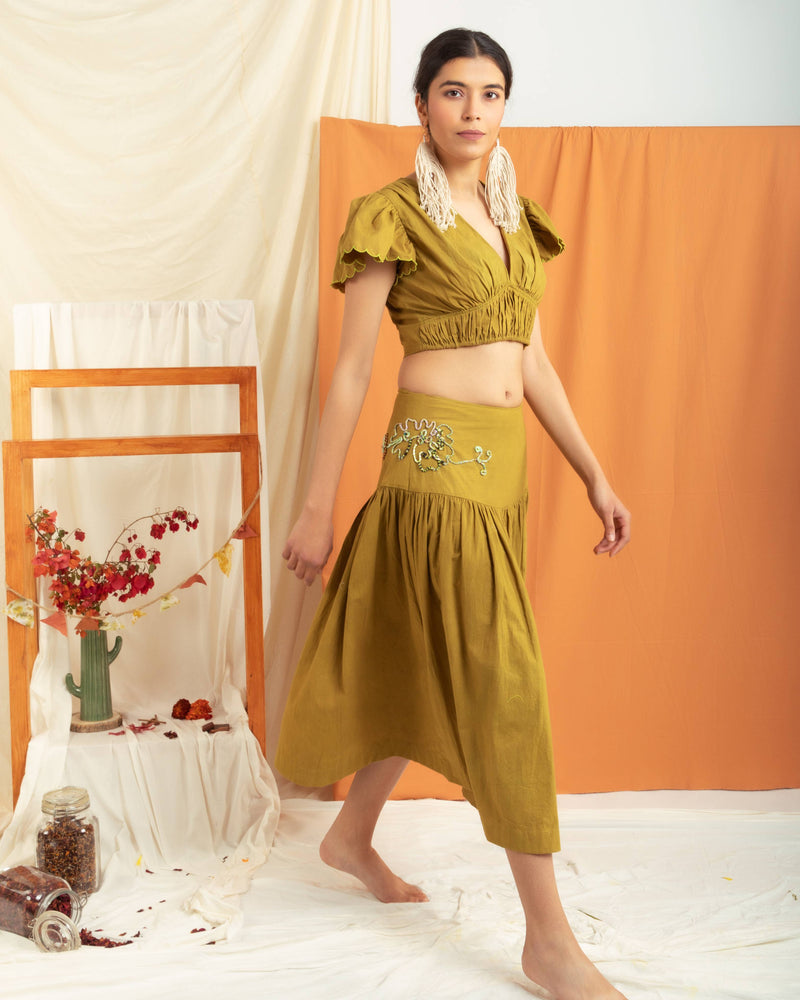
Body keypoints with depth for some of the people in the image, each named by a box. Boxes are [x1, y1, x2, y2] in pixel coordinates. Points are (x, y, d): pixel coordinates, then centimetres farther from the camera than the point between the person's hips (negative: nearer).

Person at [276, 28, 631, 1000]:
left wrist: (595, 477, 13)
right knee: (505, 686, -7)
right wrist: (316, 507, -5)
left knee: (426, 668, 16)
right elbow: (351, 369, -6)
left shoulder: (512, 218, 15)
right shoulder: (395, 214, -5)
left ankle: (352, 836, 37)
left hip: (503, 465, 8)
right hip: (439, 457, -8)